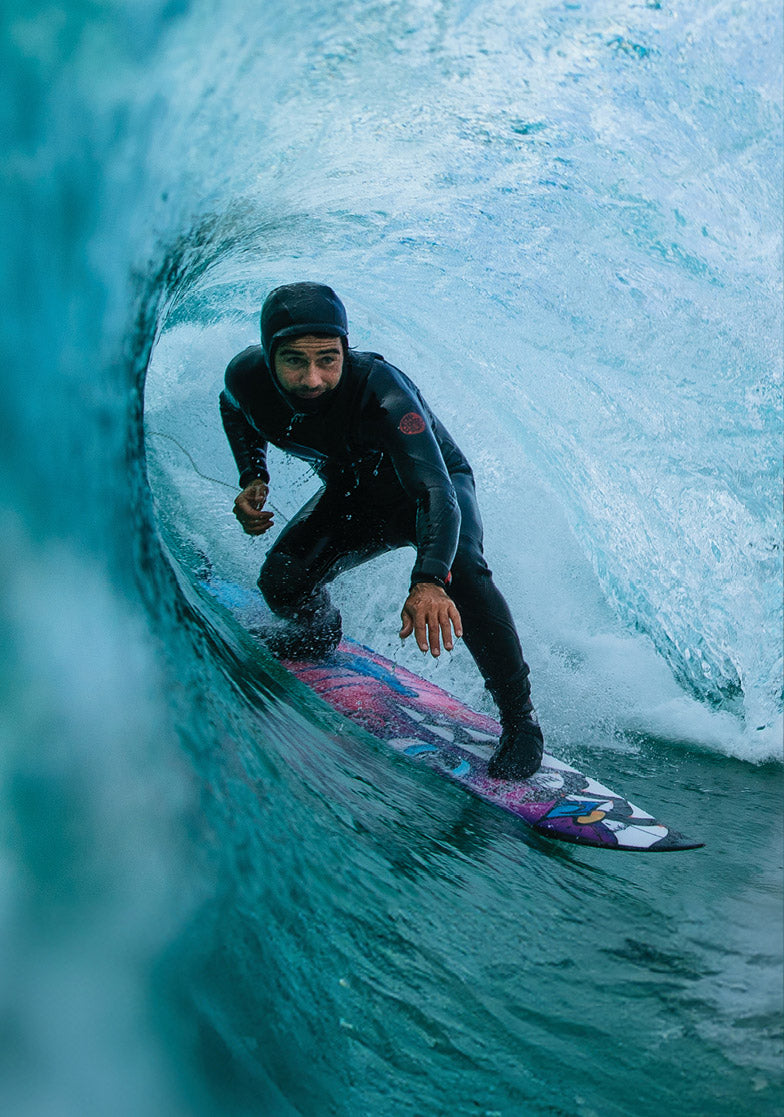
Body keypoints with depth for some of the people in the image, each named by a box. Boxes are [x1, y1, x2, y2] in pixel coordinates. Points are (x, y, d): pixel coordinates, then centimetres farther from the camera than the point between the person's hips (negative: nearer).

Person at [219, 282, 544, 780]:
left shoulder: (382, 391, -41)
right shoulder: (247, 376, -25)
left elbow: (435, 491, -50)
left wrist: (429, 582, -66)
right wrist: (253, 479, -14)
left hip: (434, 486, -4)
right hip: (354, 493, 5)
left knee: (458, 568, -35)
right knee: (282, 584, -16)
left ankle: (520, 718, -20)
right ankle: (320, 632, 23)